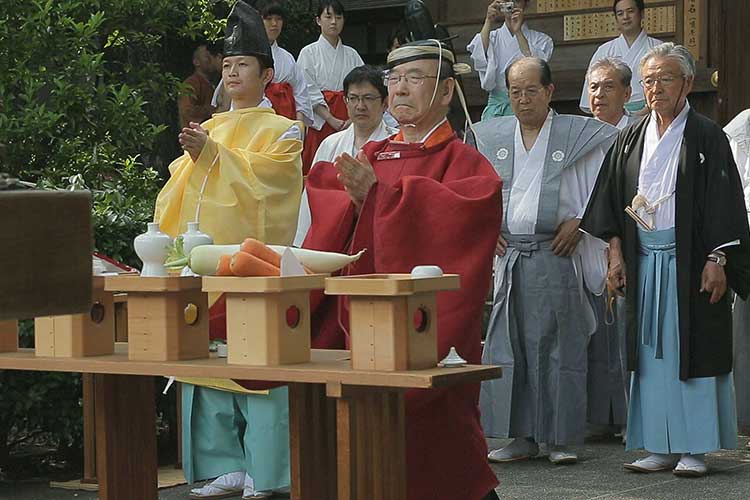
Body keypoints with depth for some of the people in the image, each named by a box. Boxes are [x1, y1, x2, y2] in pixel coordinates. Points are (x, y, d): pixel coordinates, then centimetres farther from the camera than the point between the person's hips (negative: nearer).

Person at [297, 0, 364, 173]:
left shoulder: (352, 55, 12)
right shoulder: (309, 53, 3)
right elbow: (310, 92, -5)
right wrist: (331, 120, -13)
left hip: (349, 122, 3)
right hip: (321, 119, -3)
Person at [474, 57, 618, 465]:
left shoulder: (577, 134, 0)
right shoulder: (491, 136, 10)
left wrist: (579, 220, -5)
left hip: (555, 253, -4)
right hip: (508, 254, 4)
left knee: (559, 348, -2)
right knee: (508, 348, 3)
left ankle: (561, 438, 5)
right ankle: (522, 436, 10)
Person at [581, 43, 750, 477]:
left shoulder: (707, 138, -4)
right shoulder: (631, 140, 11)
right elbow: (614, 201, 14)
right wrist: (617, 254, 6)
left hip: (691, 261, -5)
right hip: (644, 259, 5)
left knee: (693, 351, -2)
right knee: (653, 354, 6)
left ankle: (695, 448, 3)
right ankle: (662, 446, 12)